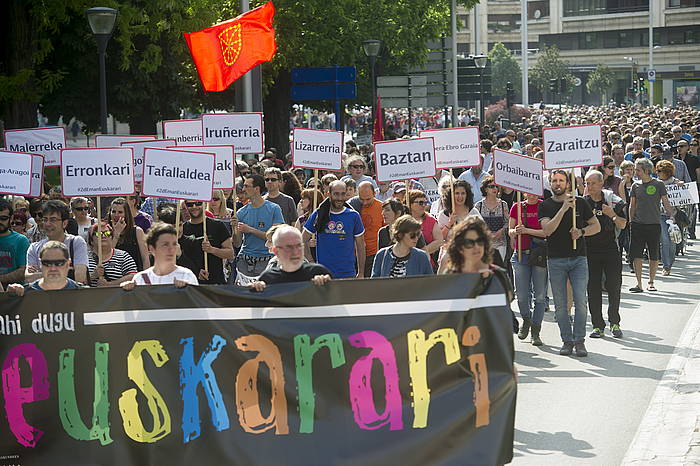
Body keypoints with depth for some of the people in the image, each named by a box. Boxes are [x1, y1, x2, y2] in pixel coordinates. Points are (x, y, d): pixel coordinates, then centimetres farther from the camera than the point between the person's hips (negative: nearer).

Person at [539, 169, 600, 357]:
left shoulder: (580, 203, 8)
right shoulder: (545, 206, 4)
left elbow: (596, 226, 12)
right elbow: (547, 229, -12)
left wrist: (582, 231, -8)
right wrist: (563, 208, -19)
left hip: (578, 259, 0)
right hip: (556, 260, 0)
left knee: (581, 301, -9)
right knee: (560, 304, 2)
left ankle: (579, 340, -2)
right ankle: (567, 341, 11)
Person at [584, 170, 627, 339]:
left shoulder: (613, 201, 1)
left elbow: (622, 225, 3)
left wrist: (612, 215, -14)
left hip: (611, 249, 0)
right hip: (590, 250, 0)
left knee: (614, 287, 0)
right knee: (593, 289, 0)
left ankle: (614, 323, 15)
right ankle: (598, 326, 7)